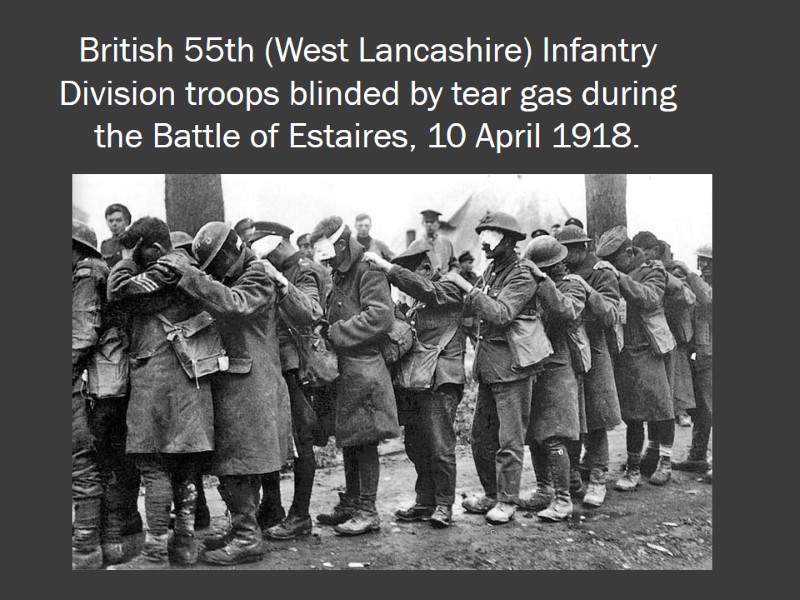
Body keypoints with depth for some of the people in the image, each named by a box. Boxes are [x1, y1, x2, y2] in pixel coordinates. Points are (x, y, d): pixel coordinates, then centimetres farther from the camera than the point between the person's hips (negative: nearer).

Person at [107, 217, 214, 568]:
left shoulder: (171, 264, -8)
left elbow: (119, 292, -10)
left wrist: (126, 260, 4)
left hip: (158, 376, -9)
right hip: (188, 379, 9)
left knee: (153, 464, -4)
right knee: (183, 466, 12)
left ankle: (156, 553, 0)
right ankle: (185, 545, 20)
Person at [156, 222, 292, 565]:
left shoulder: (258, 276, -7)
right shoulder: (229, 280, 20)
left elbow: (234, 305, -25)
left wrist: (188, 273, -25)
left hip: (248, 385, -9)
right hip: (229, 382, 9)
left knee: (236, 463, -6)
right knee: (239, 461, 14)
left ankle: (247, 537, 2)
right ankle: (242, 528, 24)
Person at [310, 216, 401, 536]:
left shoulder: (369, 272, -10)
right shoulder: (341, 276, 19)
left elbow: (380, 316, -22)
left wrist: (336, 333, -17)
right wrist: (328, 331, 5)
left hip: (363, 367, -9)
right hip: (344, 368, 9)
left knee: (364, 440, -4)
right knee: (348, 440, 14)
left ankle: (368, 512, 4)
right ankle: (350, 504, 25)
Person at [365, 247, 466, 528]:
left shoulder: (449, 291, -1)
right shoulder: (417, 303, 22)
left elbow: (423, 287, -20)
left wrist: (386, 266, -21)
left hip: (440, 380, -8)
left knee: (440, 447, -6)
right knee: (415, 446, 9)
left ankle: (444, 505, 6)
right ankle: (425, 502, 20)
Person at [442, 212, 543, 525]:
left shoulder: (522, 275, -12)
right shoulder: (491, 270, 13)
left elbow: (501, 313, -24)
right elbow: (474, 308, 13)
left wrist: (465, 285, -24)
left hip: (511, 365, -8)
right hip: (488, 365, 8)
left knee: (509, 439, 1)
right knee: (481, 435, 14)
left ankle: (506, 501, 12)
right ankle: (491, 494, 27)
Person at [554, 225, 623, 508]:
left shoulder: (602, 276, -3)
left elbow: (610, 317, -15)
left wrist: (586, 292, -26)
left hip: (592, 354, -4)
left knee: (594, 421, 0)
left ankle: (597, 479, 9)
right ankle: (570, 474, 20)